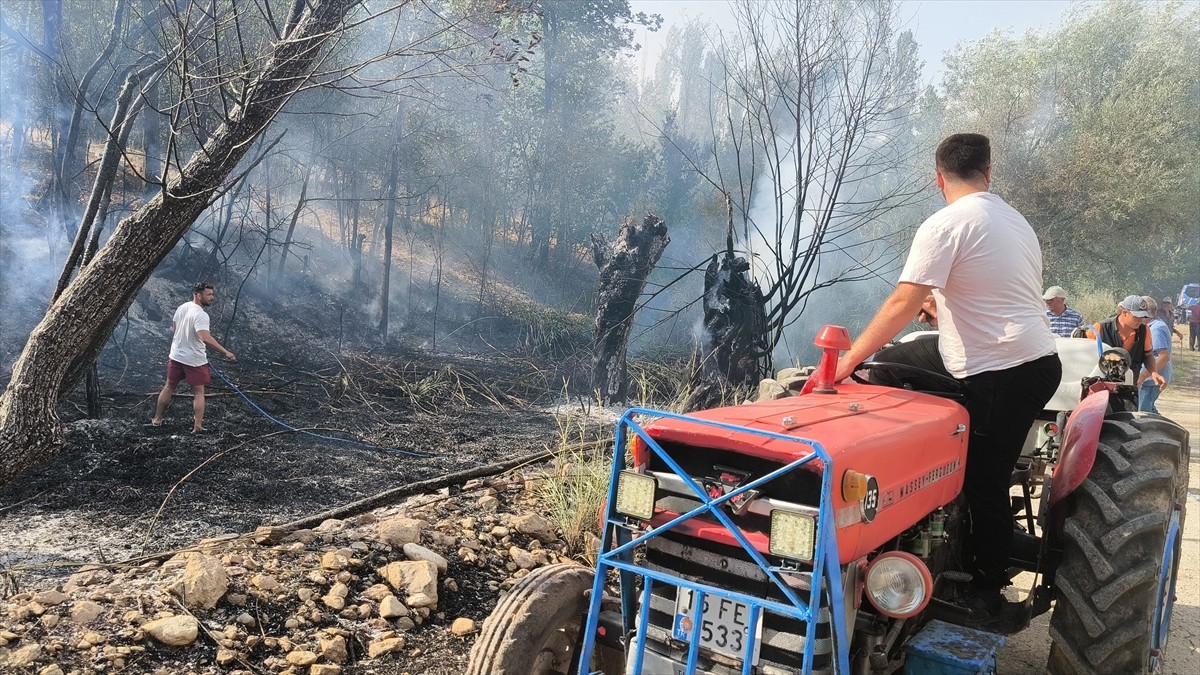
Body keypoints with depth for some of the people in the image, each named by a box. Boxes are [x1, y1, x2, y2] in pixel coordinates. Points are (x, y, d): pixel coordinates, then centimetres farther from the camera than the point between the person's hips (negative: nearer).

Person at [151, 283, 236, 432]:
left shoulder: (182, 307, 2)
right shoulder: (200, 315, -24)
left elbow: (173, 330, 14)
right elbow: (205, 337, -39)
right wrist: (225, 352, -42)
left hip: (176, 356, 7)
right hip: (194, 360, -7)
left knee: (169, 387, 20)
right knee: (199, 393, 5)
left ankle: (157, 419, 30)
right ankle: (197, 426, 3)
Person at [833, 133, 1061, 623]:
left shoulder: (945, 225, -11)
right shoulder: (1016, 221, 15)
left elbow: (902, 305, -19)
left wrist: (848, 359, -16)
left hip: (998, 375, -9)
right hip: (1039, 361, 9)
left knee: (985, 484, 1)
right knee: (989, 477, 17)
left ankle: (986, 596, 13)